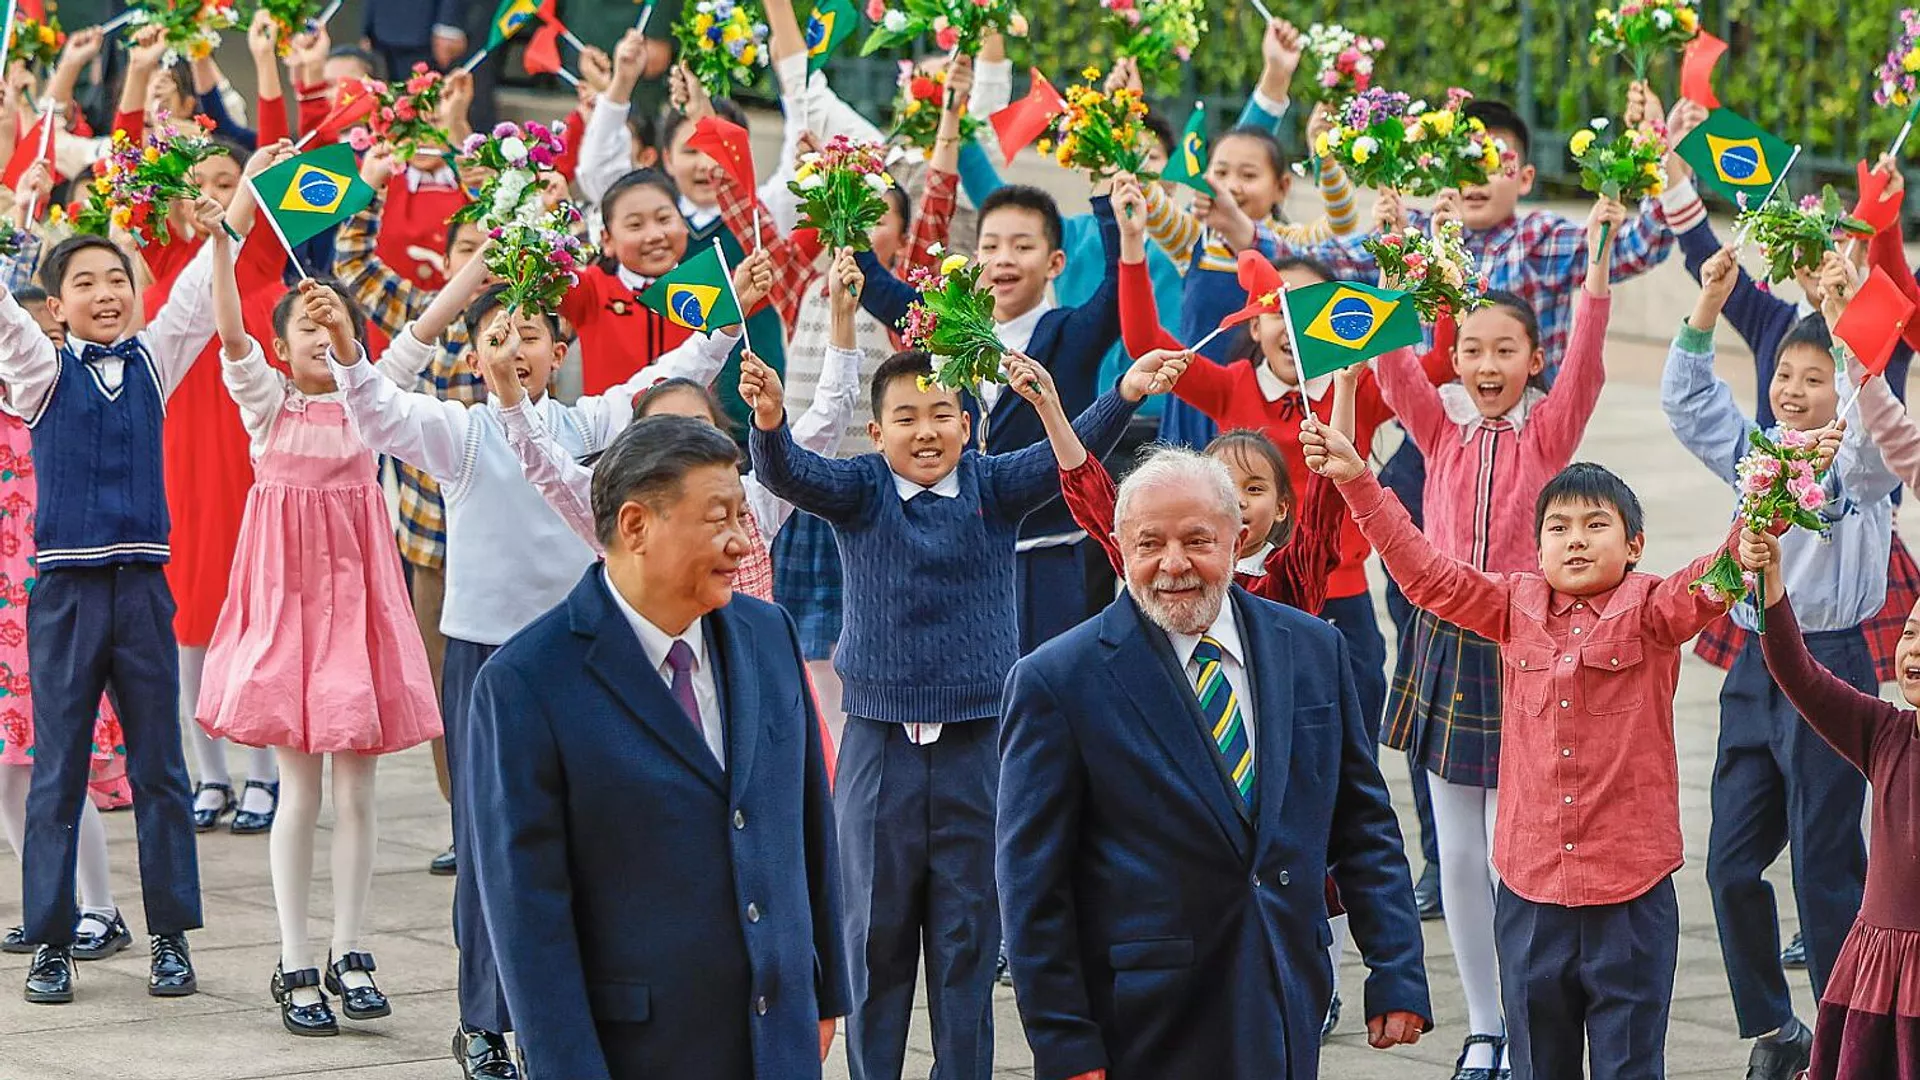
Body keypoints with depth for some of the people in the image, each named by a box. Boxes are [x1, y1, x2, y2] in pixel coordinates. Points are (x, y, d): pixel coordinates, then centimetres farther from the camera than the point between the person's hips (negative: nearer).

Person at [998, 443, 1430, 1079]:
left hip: (1287, 1015, 4)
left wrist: (1397, 976, 5)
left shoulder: (1313, 651, 8)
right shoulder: (1057, 681, -6)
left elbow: (1363, 828, 13)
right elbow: (1032, 883, -6)